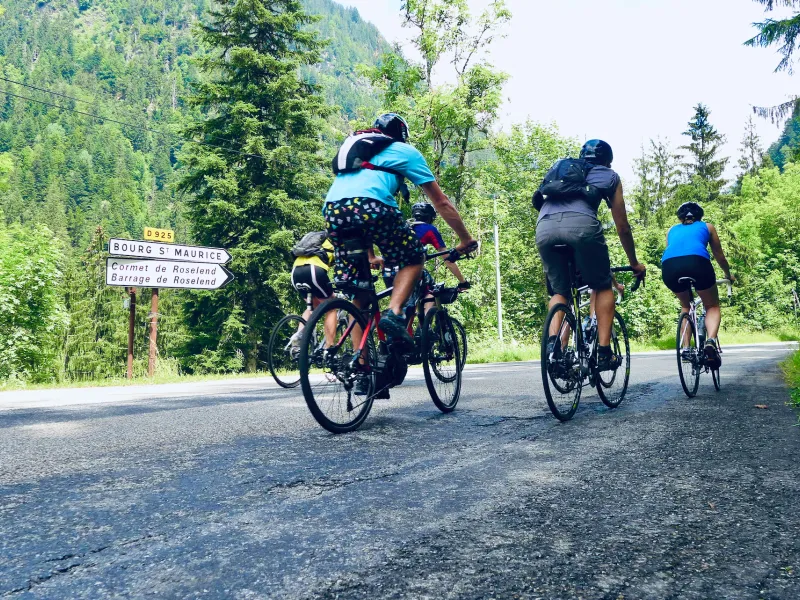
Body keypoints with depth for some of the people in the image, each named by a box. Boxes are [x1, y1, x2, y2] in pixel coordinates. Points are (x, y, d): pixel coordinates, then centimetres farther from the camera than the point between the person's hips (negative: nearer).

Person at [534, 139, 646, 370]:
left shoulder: (560, 168, 39)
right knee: (602, 287, 15)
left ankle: (552, 344, -2)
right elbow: (622, 227, 30)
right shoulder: (609, 176, 29)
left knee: (559, 291, 18)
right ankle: (604, 352, 7)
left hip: (544, 226, 3)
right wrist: (634, 263, 42)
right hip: (581, 223, -3)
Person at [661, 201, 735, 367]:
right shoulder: (707, 227, 32)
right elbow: (719, 256, 40)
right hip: (697, 262, -2)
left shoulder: (672, 230, 35)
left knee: (686, 306, 29)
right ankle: (711, 341, -9)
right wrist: (728, 275, 57)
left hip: (669, 266, 2)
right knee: (712, 306, 19)